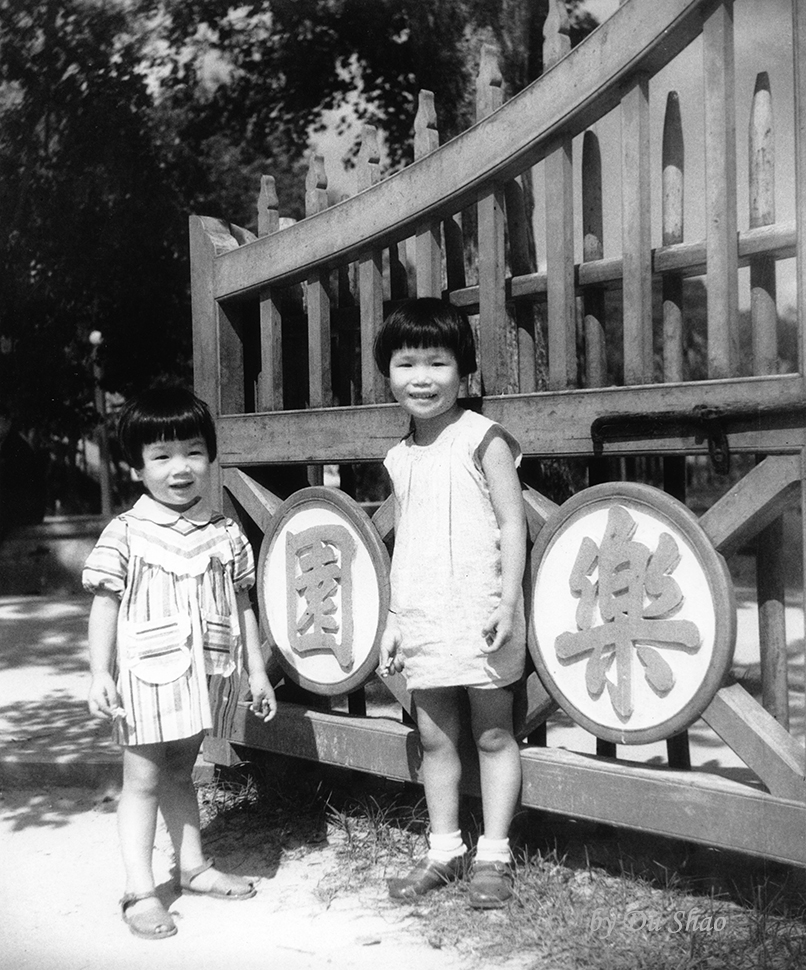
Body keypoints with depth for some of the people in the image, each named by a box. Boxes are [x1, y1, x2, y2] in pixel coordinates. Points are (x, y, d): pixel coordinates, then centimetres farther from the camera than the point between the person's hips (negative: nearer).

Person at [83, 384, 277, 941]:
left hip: (200, 675, 4)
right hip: (145, 673, -4)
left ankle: (194, 866, 32)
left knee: (181, 771, 19)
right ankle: (141, 891, 10)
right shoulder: (125, 535, -9)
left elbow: (242, 606, 8)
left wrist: (257, 671, 8)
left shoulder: (225, 535, 2)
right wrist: (100, 674, -13)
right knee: (143, 779, 3)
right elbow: (105, 606, -7)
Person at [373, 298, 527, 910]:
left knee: (493, 733, 6)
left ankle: (494, 856, 15)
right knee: (435, 738, 12)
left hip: (479, 615, -6)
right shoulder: (400, 459, 11)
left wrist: (508, 603, -17)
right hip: (423, 621, 6)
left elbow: (513, 525, -9)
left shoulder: (484, 439, -7)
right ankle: (444, 851, 23)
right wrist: (394, 621, 13)